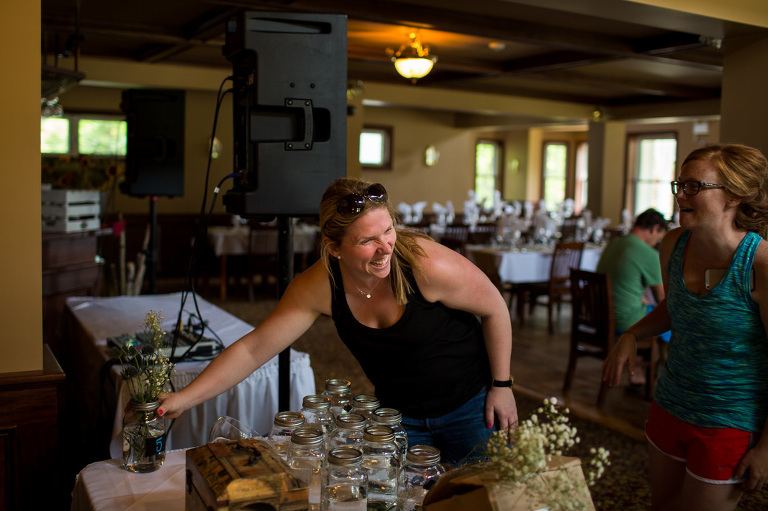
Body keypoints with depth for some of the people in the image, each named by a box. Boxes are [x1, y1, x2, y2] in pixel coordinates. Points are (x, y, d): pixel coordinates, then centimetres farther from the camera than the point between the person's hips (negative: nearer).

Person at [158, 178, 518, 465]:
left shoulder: (427, 265, -31)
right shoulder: (320, 286, -20)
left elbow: (495, 311, -14)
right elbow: (253, 349, -14)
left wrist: (501, 385, -7)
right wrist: (186, 397, -20)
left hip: (470, 405, -2)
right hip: (399, 413, 3)